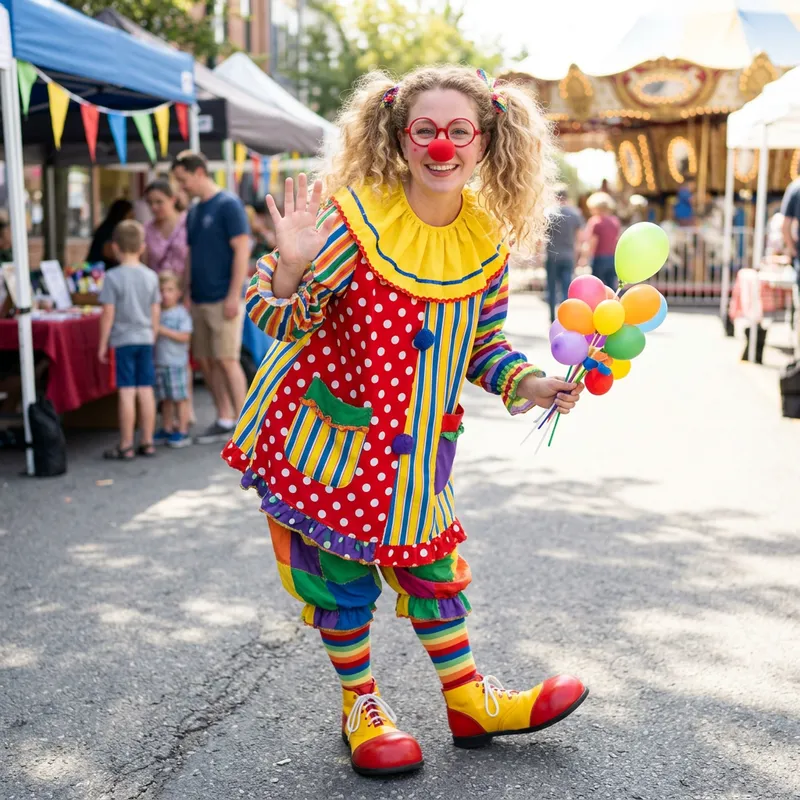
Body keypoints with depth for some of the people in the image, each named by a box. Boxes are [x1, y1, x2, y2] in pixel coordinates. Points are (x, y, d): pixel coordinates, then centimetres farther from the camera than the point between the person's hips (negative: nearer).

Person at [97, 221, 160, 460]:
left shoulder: (113, 277, -9)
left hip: (123, 340, -4)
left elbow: (108, 314, -10)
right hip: (145, 340, 4)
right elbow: (156, 312, 8)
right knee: (146, 391, 8)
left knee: (127, 392, -2)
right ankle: (147, 442, 14)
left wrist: (103, 344, -2)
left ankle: (126, 446, 3)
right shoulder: (151, 276, 4)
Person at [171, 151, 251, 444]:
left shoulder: (228, 205, -8)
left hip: (223, 299, -8)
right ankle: (224, 420, 17)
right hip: (199, 299, 8)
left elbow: (242, 251, -13)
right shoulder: (193, 212, 15)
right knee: (205, 361, 8)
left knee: (226, 360, -8)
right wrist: (185, 293, 14)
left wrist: (234, 296, -18)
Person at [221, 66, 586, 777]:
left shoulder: (488, 240, -3)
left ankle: (469, 700, 29)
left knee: (430, 562, 14)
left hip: (415, 445, 4)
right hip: (331, 429, -4)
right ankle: (360, 706, 25)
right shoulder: (357, 217, -19)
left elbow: (481, 344, 8)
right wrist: (290, 267, -39)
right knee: (342, 573, 5)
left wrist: (527, 383, -9)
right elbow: (278, 319, -18)